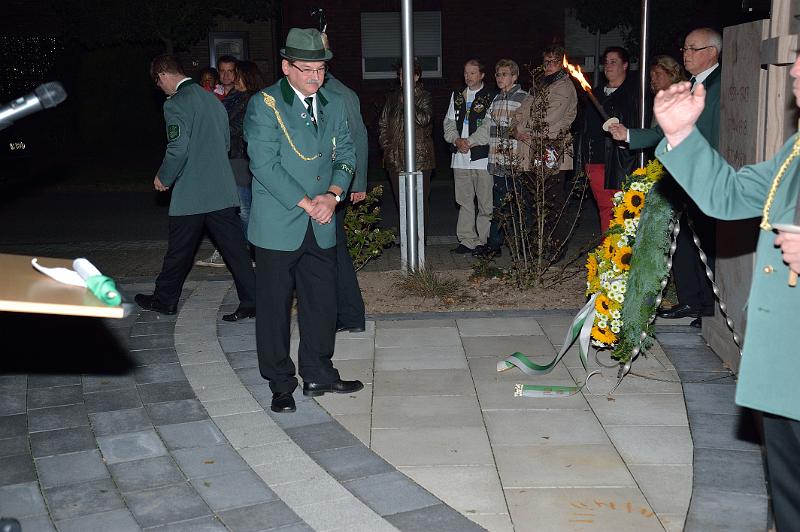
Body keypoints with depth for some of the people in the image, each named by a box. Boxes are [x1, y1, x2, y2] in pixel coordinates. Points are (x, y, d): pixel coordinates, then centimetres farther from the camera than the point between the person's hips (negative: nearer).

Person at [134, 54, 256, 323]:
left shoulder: (175, 104, -12)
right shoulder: (213, 100, 12)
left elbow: (178, 149, -19)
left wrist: (164, 178, -4)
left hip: (191, 193, -6)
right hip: (222, 190, 6)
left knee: (179, 250, 9)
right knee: (234, 247, 5)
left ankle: (165, 299, 24)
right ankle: (252, 300, 4)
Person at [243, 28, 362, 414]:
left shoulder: (333, 105, 11)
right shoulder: (264, 105, -7)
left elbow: (346, 155, 11)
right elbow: (265, 165, -15)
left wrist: (333, 194, -8)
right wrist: (306, 204, -15)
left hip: (321, 228, 5)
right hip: (278, 227, -5)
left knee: (323, 303, 10)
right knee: (275, 307, 3)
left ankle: (318, 375, 25)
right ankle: (280, 385, 15)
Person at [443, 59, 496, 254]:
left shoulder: (491, 96, -2)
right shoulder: (456, 96, 17)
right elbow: (449, 122, 14)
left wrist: (470, 142, -13)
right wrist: (457, 140, -5)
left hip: (482, 156, -5)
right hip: (460, 157, 5)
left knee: (485, 203, -2)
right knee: (464, 201, 8)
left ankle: (483, 240, 6)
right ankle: (466, 240, 14)